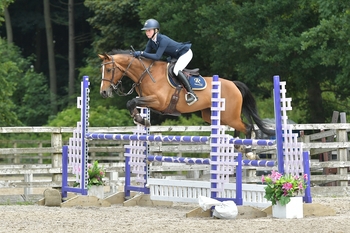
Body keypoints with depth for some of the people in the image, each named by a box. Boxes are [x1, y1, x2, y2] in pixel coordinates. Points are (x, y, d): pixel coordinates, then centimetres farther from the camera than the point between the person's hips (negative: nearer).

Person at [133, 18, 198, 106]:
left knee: (176, 70, -28)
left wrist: (141, 53, -39)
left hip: (185, 53, -10)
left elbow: (157, 57, -38)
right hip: (175, 57, 10)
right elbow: (146, 54, -3)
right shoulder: (151, 42, -5)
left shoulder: (163, 40, -32)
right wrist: (137, 54, -23)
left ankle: (191, 94, -25)